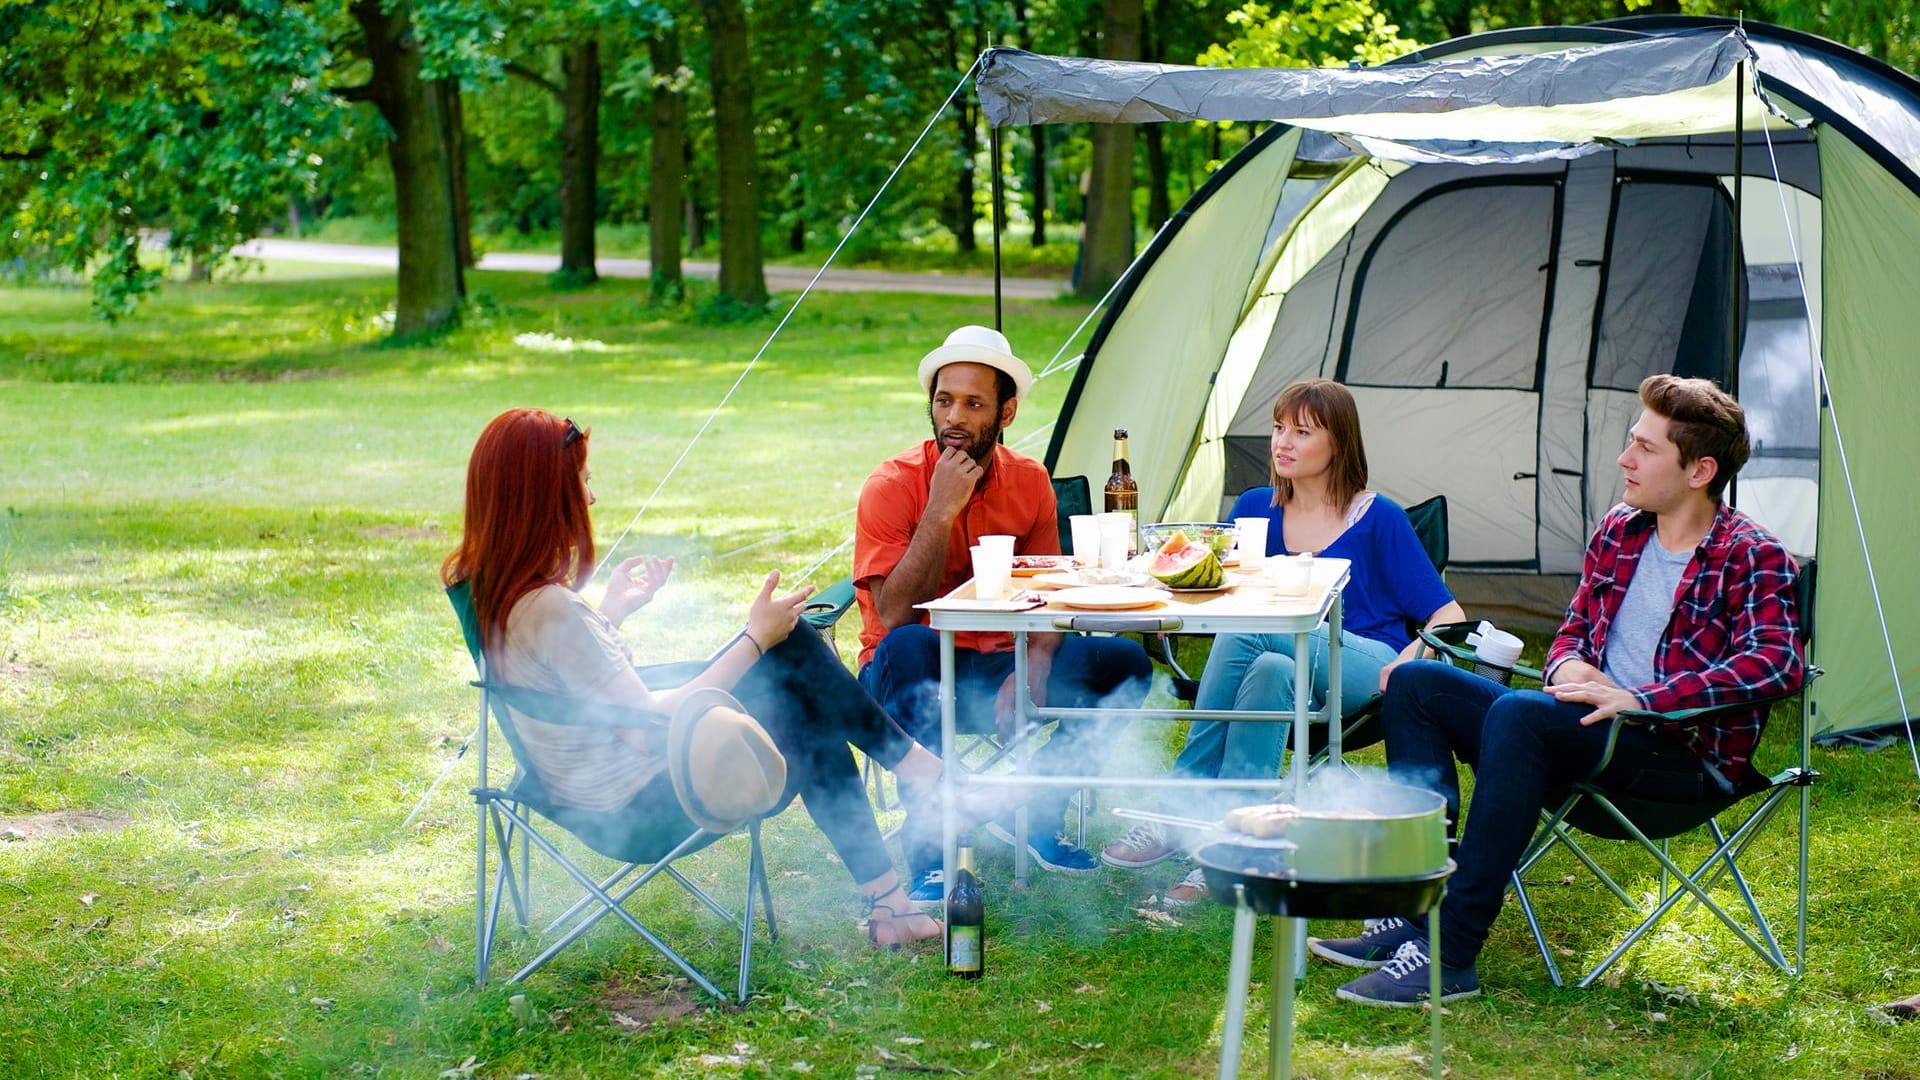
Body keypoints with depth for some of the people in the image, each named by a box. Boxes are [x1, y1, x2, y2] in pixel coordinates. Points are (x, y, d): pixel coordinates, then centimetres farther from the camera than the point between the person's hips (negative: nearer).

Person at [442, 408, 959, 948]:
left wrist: (614, 610, 23)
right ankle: (911, 761, 20)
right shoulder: (547, 609, -29)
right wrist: (756, 640, -18)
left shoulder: (485, 586, -1)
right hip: (645, 799, -9)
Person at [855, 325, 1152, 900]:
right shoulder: (893, 485, -15)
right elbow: (895, 616, -22)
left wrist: (1032, 667, -19)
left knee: (1124, 662, -15)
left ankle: (1033, 814, -1)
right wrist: (942, 511, -28)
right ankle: (931, 857, -33)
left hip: (998, 671, 4)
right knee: (908, 648, -39)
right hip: (914, 682, -4)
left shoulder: (1030, 482, 0)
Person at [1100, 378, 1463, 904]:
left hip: (1367, 671, -3)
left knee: (1249, 629, -32)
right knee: (1270, 670, -36)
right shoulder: (1255, 508, 14)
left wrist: (1409, 661, -20)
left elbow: (1448, 616, 0)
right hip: (1288, 670, 3)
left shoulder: (1379, 520, 1)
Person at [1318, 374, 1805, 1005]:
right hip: (1590, 731, 8)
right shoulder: (1618, 531, 14)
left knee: (1517, 712, -34)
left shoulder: (1751, 559, -7)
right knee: (1417, 684, -3)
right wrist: (1568, 668, -1)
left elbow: (1775, 663, -23)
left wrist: (1640, 699, -27)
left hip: (1687, 756, -8)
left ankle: (1449, 958, -36)